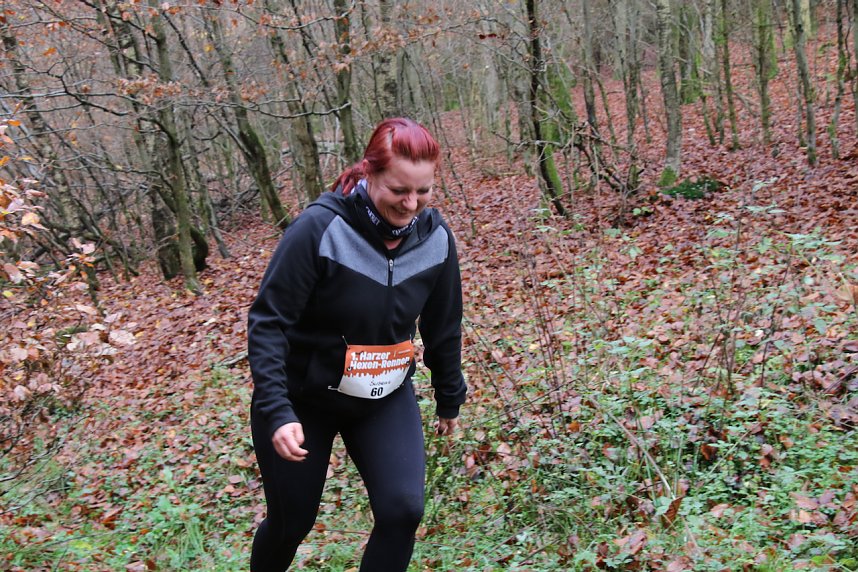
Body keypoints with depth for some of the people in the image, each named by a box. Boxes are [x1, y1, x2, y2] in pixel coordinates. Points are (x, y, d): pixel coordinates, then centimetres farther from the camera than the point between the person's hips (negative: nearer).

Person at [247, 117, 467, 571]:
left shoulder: (435, 237, -11)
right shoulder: (319, 228, -26)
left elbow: (443, 326, 2)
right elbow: (268, 322, -22)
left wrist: (449, 399, 13)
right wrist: (277, 411, -29)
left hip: (386, 397, 3)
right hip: (303, 397, -3)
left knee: (403, 510, -12)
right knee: (292, 522, 12)